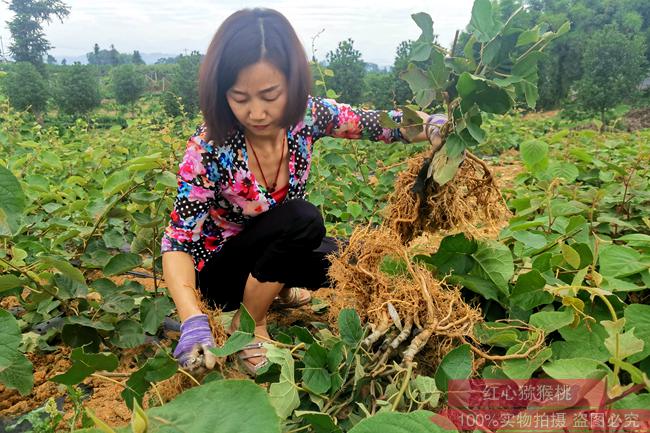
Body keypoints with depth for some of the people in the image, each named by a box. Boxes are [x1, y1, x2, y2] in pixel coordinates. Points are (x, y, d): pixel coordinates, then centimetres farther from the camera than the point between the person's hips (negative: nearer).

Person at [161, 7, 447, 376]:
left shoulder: (307, 115, -18)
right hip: (223, 268, -5)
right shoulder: (209, 149, -29)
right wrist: (193, 321, -43)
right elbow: (178, 243, -27)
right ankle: (248, 324, -9)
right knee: (301, 218, -32)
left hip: (276, 249, 5)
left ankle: (276, 288, 12)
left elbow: (378, 123, -10)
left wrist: (442, 126, -29)